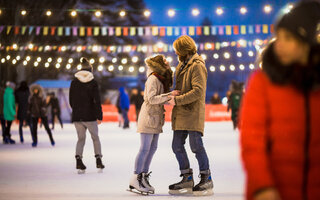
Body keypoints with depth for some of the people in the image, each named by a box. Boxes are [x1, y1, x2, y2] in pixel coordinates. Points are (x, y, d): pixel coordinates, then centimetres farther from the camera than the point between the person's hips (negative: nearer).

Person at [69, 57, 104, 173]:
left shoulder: (74, 82, 4)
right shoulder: (93, 82, -5)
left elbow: (71, 100, 8)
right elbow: (97, 100, -8)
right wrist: (99, 116, -6)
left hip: (77, 116, 2)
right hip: (90, 116, -2)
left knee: (81, 138, 10)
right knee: (95, 138, 12)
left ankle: (78, 160, -7)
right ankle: (98, 160, 7)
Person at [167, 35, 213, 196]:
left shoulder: (197, 66, -10)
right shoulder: (182, 64, 19)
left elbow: (198, 91, -20)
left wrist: (177, 100, -19)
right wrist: (174, 94, 10)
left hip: (193, 112, -9)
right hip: (181, 113, 9)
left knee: (196, 145, -10)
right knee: (177, 146, 6)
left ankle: (207, 180, 1)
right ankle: (187, 180, 14)